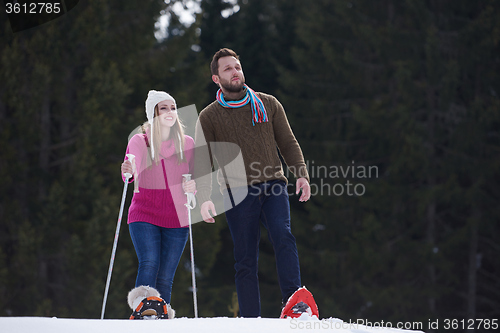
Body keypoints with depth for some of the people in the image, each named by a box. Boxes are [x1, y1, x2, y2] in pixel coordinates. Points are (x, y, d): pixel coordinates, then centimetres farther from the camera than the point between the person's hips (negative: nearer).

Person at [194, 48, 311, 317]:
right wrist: (205, 198, -12)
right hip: (238, 192, -1)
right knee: (246, 260, -2)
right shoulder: (209, 116, 8)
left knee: (283, 236, -23)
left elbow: (288, 143, 16)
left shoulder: (268, 104, 14)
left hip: (274, 187, 1)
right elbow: (203, 161, 3)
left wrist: (302, 175, -1)